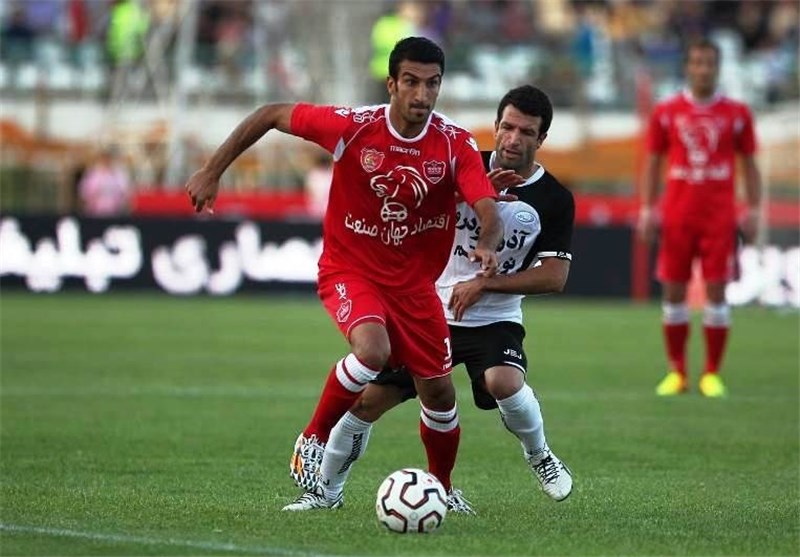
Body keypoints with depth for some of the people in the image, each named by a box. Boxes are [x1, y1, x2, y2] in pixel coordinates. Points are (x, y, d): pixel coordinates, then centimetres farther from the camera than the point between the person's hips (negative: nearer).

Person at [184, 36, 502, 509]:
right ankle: (312, 442, -10)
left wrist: (487, 245, -46)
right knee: (373, 349, -33)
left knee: (439, 391, 6)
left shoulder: (456, 145, -14)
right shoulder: (353, 127, -18)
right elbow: (270, 115, -7)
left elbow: (488, 210, -23)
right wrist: (212, 173, -7)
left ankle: (443, 489, 34)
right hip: (349, 270, -3)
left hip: (414, 280, 3)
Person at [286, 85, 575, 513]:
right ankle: (326, 489, 18)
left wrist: (483, 283, -16)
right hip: (430, 313, 2)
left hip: (494, 319, -2)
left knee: (503, 382, -34)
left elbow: (555, 276, -9)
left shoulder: (555, 200, -6)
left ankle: (540, 458, -4)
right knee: (368, 401, -2)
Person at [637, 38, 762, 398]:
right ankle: (677, 372, 10)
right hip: (677, 216, 1)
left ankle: (712, 374, 3)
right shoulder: (666, 112, 5)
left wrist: (753, 211, -1)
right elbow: (652, 163, 9)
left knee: (716, 291, -4)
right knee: (673, 291, 1)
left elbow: (749, 164, 8)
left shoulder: (737, 114, 4)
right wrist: (647, 210, 1)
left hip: (720, 216, -1)